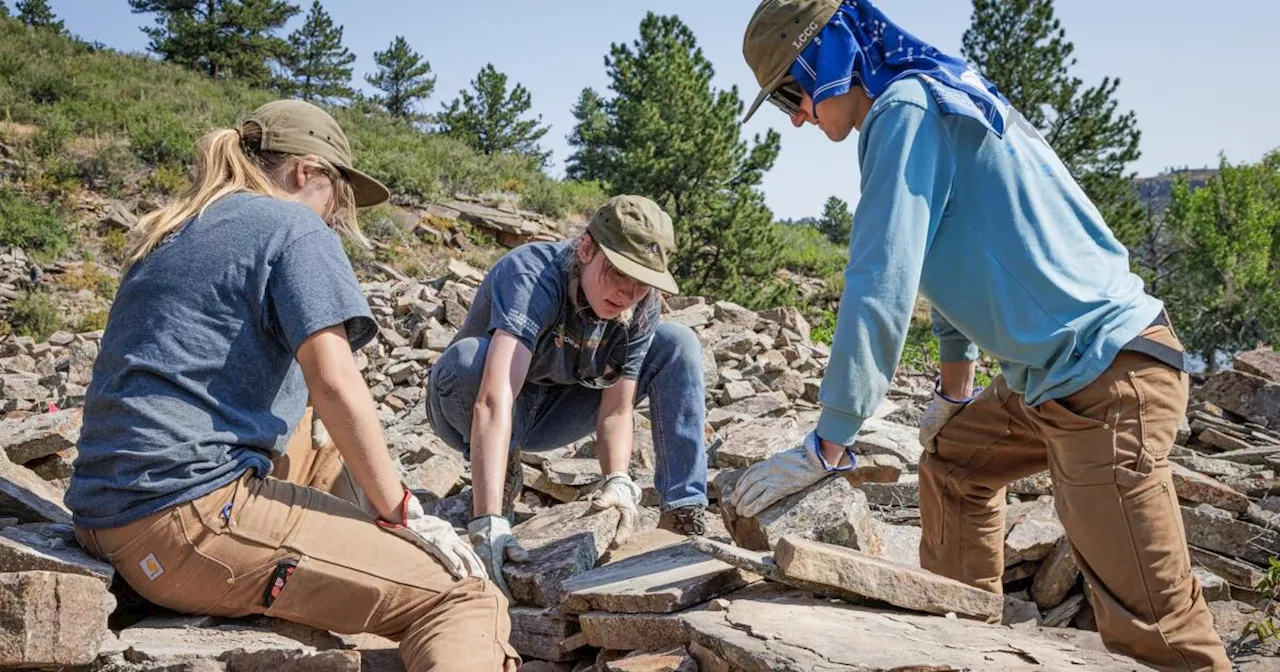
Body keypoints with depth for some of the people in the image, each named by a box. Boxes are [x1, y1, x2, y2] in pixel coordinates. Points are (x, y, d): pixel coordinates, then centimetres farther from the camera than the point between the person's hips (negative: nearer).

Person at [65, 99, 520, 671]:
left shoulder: (168, 234, 23)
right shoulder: (295, 226, -1)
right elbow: (335, 384, -14)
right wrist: (404, 515, -6)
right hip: (193, 513, -9)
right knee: (466, 601, -13)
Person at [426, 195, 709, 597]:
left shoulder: (642, 307, -16)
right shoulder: (532, 276, -34)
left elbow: (616, 410, -14)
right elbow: (494, 405, -46)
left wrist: (618, 481, -34)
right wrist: (487, 526, -55)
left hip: (554, 413, 5)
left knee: (678, 344, -9)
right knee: (466, 360, -39)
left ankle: (684, 515, -13)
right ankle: (504, 471, -9)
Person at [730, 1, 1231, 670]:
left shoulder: (904, 109, -15)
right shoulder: (932, 100, 15)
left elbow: (881, 286, -22)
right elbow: (948, 263, 24)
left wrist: (826, 446, -17)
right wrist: (954, 388, 33)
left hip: (1107, 373, -11)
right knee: (952, 465, 24)